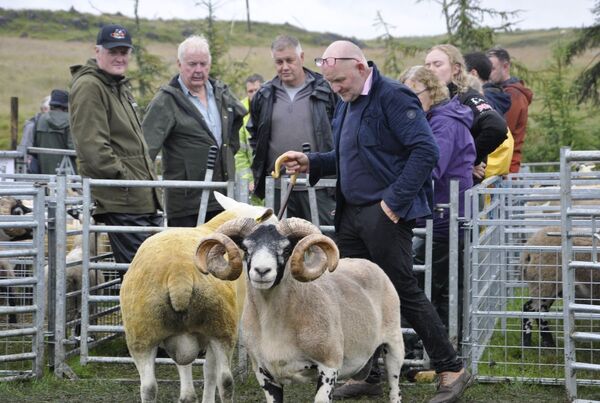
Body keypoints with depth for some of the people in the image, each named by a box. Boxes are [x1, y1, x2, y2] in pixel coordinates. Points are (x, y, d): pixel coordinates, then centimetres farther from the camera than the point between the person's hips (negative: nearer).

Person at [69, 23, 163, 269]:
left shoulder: (121, 86, 22)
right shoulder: (89, 87, -11)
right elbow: (92, 146, -19)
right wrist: (123, 176, -18)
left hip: (144, 198, 10)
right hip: (120, 200, -10)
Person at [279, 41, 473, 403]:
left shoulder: (392, 97, -13)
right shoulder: (347, 104, 16)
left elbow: (425, 151, -19)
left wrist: (395, 201, -21)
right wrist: (310, 162, 8)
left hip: (385, 213, -9)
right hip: (353, 211, 9)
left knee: (405, 291, -5)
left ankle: (452, 370, 4)